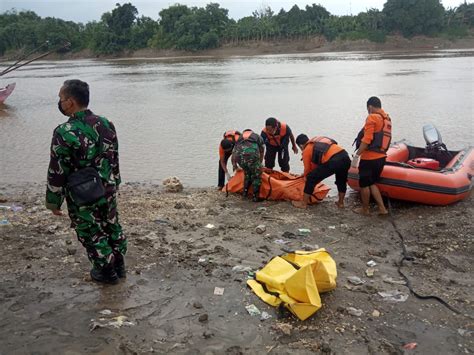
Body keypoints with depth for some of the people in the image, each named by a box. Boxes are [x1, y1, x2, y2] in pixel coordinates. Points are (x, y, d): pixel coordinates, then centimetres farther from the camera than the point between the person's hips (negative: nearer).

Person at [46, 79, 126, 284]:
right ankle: (118, 265, 35)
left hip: (82, 198, -6)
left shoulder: (64, 133, -23)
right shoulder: (105, 123, -3)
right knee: (112, 227, 21)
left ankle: (106, 271, 27)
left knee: (92, 234, 13)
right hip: (108, 190, 6)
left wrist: (53, 201, -4)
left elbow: (57, 172, -16)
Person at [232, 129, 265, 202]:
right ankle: (255, 197, 13)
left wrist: (234, 165, 46)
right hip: (251, 154, -3)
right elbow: (261, 152, 36)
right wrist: (259, 164, 49)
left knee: (247, 173, 27)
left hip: (239, 156, 3)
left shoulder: (240, 138, 37)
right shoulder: (258, 137, 34)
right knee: (257, 176, 13)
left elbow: (234, 154, 33)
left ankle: (245, 193, 31)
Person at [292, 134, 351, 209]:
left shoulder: (306, 150, 12)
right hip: (345, 157, 7)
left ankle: (303, 203, 18)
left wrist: (306, 176, 41)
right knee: (342, 180, 34)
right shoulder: (318, 140, 31)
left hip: (333, 161, -7)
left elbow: (307, 169, 20)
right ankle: (340, 203, 44)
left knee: (311, 178, 10)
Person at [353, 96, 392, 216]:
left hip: (369, 158, -8)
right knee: (372, 183, 20)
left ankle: (365, 209, 21)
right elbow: (381, 138, 13)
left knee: (364, 184, 8)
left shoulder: (372, 118, -13)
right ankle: (382, 208, 17)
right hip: (381, 157, 8)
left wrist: (357, 155, -16)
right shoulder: (387, 119, 11)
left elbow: (366, 140, -20)